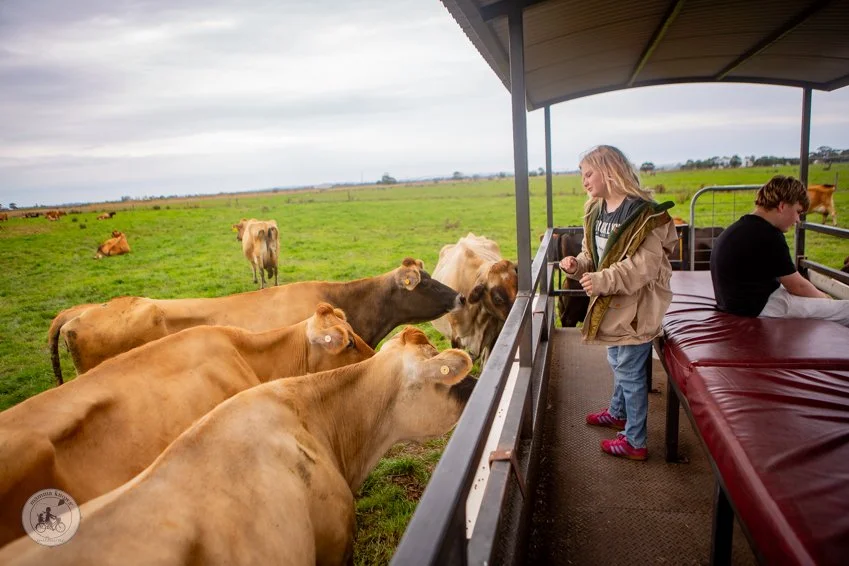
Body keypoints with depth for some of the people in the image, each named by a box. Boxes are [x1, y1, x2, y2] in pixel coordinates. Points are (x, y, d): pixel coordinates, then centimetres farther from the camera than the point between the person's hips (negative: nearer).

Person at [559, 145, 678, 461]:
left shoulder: (643, 213, -21)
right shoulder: (595, 211, 6)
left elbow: (645, 265, -26)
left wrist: (603, 280, -31)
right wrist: (577, 265, -6)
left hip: (635, 305, -9)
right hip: (611, 302, 9)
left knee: (630, 372, 2)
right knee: (616, 361, 26)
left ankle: (635, 442, 17)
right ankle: (618, 413, 49)